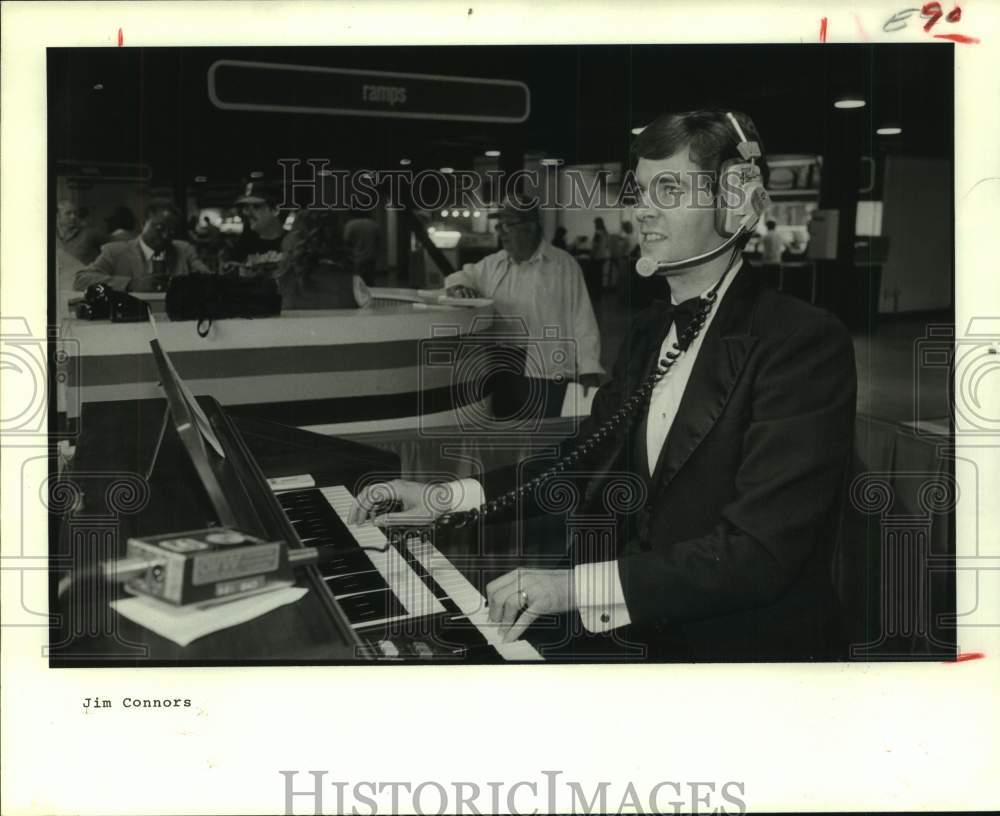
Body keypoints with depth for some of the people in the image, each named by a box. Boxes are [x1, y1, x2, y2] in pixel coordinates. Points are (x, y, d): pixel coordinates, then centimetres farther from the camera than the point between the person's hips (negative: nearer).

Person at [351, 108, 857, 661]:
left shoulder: (805, 343, -15)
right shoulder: (648, 332, 11)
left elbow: (760, 549, -22)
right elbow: (592, 463, 18)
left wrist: (579, 585, -29)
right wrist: (446, 497, 6)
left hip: (745, 648, -6)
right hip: (640, 641, 7)